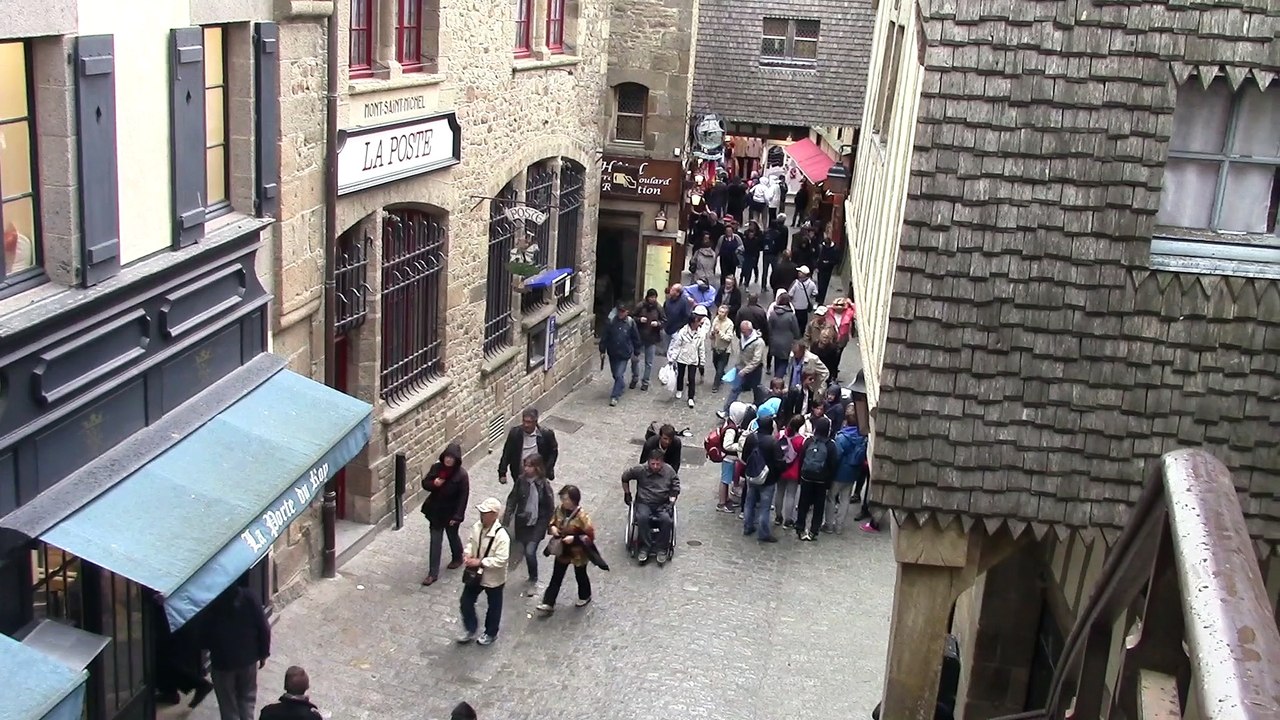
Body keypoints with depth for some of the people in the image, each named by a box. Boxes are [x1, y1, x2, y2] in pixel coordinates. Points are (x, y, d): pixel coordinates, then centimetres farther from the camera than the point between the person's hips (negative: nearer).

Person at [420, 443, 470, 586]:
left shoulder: (461, 475, -19)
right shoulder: (436, 468, -8)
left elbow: (463, 497, -16)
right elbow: (425, 483, 1)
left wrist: (457, 516, -18)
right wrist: (433, 484, -21)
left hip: (451, 513, -3)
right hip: (435, 511, 3)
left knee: (452, 536, 20)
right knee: (435, 541, 5)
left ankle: (457, 558, 49)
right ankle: (433, 573, 10)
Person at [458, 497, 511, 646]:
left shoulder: (501, 535, -31)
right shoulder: (477, 526, -10)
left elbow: (501, 560, -31)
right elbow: (471, 541, 8)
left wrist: (480, 562, -29)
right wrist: (468, 555, -12)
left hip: (493, 578, -6)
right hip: (475, 573, 6)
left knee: (493, 607, 17)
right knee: (465, 602, 14)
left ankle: (490, 634, 40)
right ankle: (470, 629, 37)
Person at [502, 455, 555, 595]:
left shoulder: (544, 484, -16)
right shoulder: (521, 480, -8)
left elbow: (550, 506, -7)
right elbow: (512, 499, -1)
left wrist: (548, 525, -5)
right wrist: (506, 519, -4)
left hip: (537, 523, -4)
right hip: (521, 522, 4)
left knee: (530, 552, -12)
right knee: (525, 551, 12)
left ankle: (533, 582, 8)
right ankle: (533, 577, 35)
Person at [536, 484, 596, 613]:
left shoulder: (582, 516, -28)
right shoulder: (559, 510, -9)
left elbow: (590, 536, -24)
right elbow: (552, 523, 8)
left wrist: (574, 538, -33)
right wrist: (552, 528, -16)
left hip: (578, 553, -5)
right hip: (562, 551, 5)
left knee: (580, 576, 20)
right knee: (556, 577, 11)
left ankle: (585, 596, 46)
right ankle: (548, 603, 17)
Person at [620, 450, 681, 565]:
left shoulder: (670, 472, -2)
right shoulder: (640, 470, -5)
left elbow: (675, 490, 10)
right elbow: (625, 477, 12)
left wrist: (671, 502, -4)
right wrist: (627, 493, 14)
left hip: (662, 504, 1)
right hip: (644, 503, 0)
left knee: (666, 519, -31)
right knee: (642, 517, -34)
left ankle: (662, 548, -13)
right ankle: (646, 547, -19)